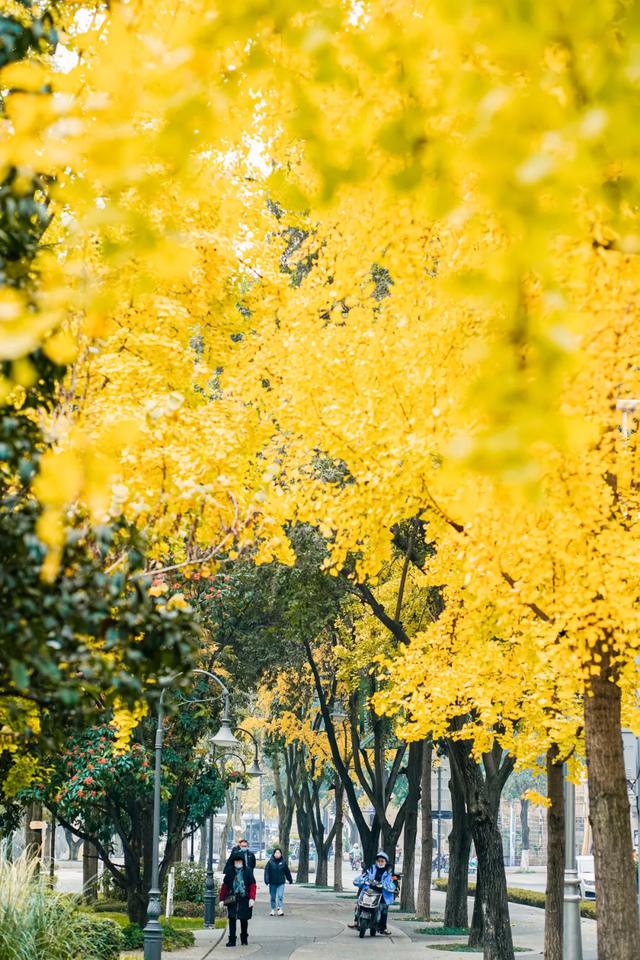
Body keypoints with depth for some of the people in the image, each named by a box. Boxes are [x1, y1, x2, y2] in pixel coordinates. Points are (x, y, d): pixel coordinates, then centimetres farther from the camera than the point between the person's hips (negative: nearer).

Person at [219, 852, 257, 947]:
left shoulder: (248, 871, 1)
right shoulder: (229, 871, 5)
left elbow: (253, 886, -2)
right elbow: (224, 886, 7)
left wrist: (252, 898, -13)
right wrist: (222, 899, 3)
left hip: (244, 900, -1)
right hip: (232, 900, 1)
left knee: (244, 920, 9)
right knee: (232, 919, -2)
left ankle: (244, 939, 26)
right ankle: (232, 940, 3)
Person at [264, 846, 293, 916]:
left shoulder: (283, 862, 0)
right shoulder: (270, 862, -5)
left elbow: (287, 872, 10)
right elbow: (266, 871, -7)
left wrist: (290, 880, 18)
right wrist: (267, 880, -18)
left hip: (281, 883, 0)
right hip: (272, 883, 0)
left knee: (280, 896, -11)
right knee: (273, 897, 10)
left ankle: (280, 909, -12)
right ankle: (273, 910, 20)